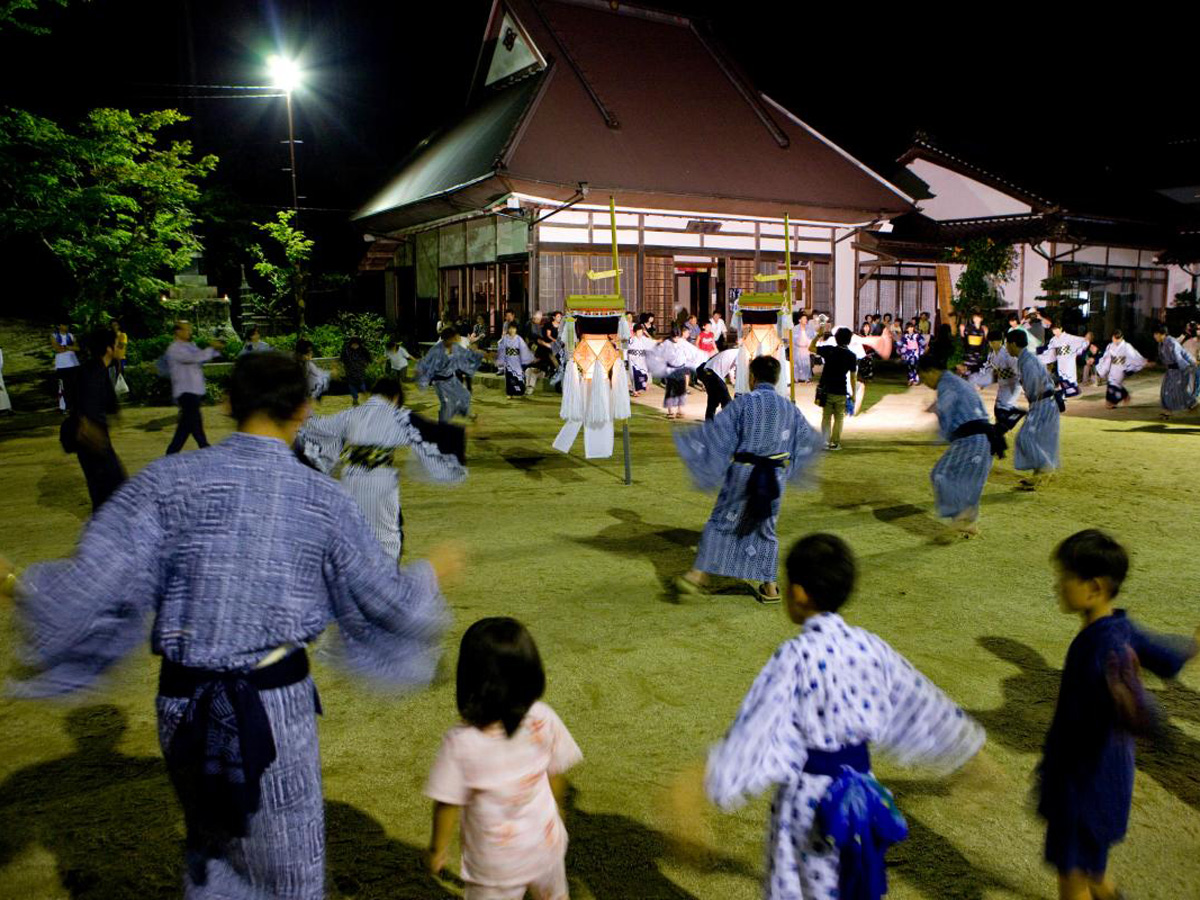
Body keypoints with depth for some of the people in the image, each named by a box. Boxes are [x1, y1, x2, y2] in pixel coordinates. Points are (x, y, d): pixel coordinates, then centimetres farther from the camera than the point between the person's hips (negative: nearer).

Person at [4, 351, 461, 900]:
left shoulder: (167, 480, -11)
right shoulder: (323, 499, -10)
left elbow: (92, 586, -13)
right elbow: (385, 600, -2)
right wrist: (430, 574, 17)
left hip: (184, 701, 2)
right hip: (276, 702, -2)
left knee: (210, 845, 28)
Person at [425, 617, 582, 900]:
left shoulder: (461, 742, -28)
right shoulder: (544, 720, -20)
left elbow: (448, 804, -16)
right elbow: (557, 775, -4)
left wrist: (438, 848, 3)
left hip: (496, 862, -3)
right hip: (547, 845, 3)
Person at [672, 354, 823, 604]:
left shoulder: (743, 402, -9)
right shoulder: (789, 407, 4)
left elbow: (716, 432, -12)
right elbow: (807, 440, 16)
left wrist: (683, 437, 0)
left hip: (742, 473, -3)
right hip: (775, 478, 3)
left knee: (719, 523, 8)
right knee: (766, 529, 16)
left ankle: (698, 575, 3)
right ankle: (769, 587, 20)